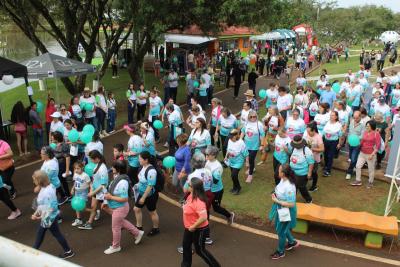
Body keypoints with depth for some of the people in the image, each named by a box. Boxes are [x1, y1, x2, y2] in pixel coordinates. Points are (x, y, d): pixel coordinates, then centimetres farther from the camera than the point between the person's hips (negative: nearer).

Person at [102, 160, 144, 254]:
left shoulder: (122, 182, -33)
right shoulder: (117, 178, -4)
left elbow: (124, 199, -31)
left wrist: (110, 197, -26)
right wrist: (106, 202, 7)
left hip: (120, 208, -9)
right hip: (115, 207, 9)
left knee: (115, 228, 12)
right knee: (122, 222, 29)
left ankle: (115, 246, 35)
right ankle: (137, 233, 46)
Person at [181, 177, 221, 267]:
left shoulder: (198, 202, -35)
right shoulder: (191, 195, -7)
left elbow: (203, 218, -40)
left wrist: (193, 227, -28)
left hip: (199, 229, -9)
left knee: (200, 250, 9)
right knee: (186, 245, 24)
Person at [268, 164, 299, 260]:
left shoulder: (289, 187, -35)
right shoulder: (283, 180, -8)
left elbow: (291, 204, -30)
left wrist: (276, 201, -26)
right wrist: (274, 194, -6)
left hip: (286, 212, -9)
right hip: (280, 209, 9)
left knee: (281, 231, 13)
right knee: (279, 227, 28)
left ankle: (280, 252, 37)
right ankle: (292, 242, 51)